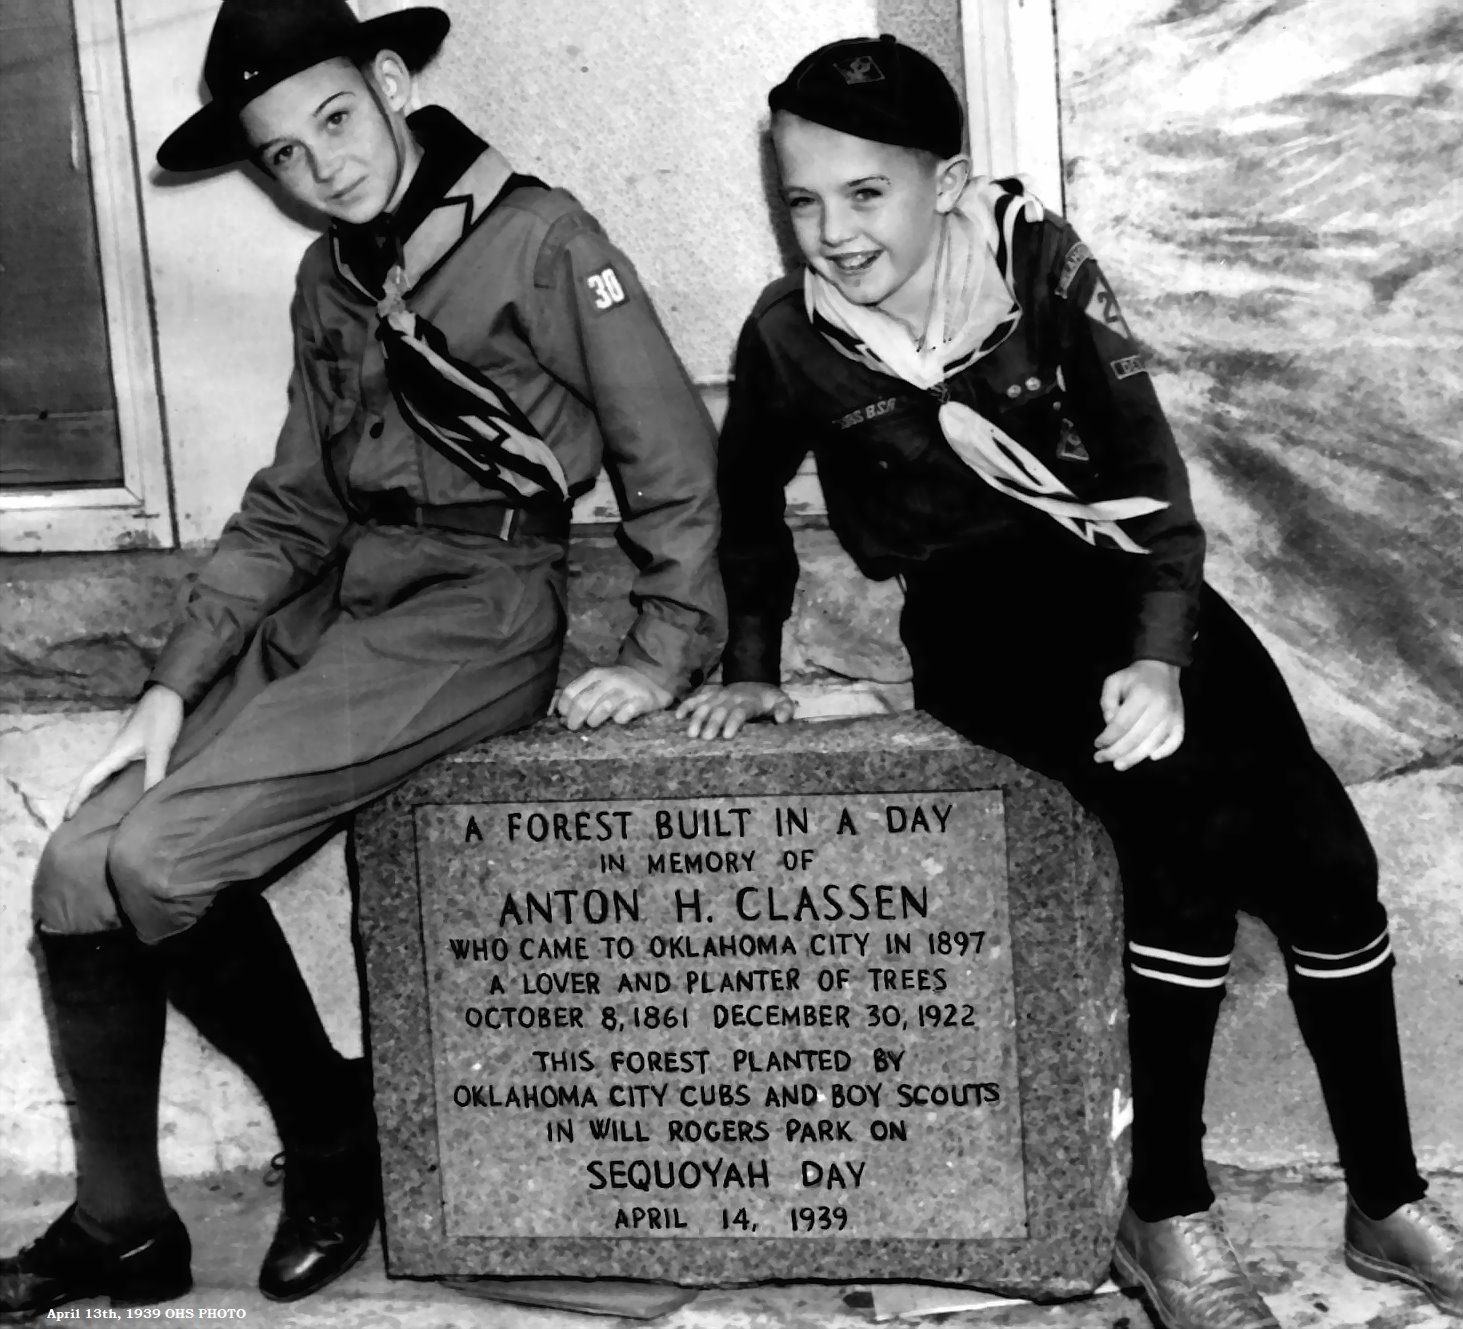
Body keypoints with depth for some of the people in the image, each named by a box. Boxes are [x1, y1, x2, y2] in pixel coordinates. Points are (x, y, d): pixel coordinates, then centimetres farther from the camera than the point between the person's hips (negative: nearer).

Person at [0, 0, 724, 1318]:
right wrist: (174, 685, 3)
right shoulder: (331, 279, 15)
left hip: (475, 607, -7)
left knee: (163, 857, -21)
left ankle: (334, 1132, 3)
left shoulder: (541, 239, -6)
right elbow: (292, 507, 13)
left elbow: (673, 456, -5)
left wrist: (666, 652, -11)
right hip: (331, 600, 7)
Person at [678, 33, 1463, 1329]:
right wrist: (751, 669, 13)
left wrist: (1160, 657, -24)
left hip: (1123, 573, 2)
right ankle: (1167, 1216, -18)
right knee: (1192, 810, -30)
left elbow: (1149, 470, -11)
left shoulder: (1039, 259, -8)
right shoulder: (792, 336, -6)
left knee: (1323, 847, -15)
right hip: (979, 608, -2)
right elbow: (749, 506, 15)